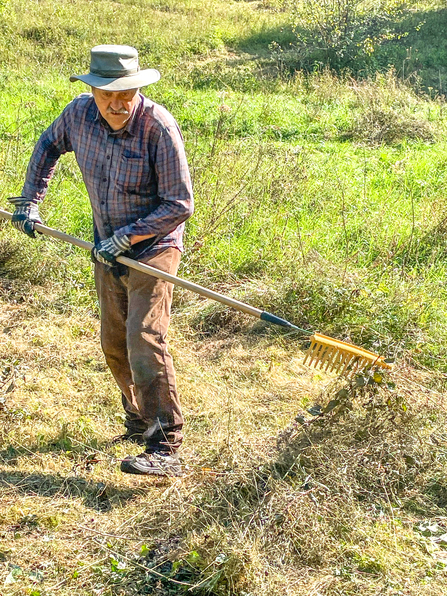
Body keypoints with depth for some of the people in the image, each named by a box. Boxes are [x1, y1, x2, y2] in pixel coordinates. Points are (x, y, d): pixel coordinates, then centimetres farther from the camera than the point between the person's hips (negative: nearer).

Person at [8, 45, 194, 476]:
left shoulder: (159, 126, -23)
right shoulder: (79, 113, -7)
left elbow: (180, 205, -20)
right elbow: (49, 144, 17)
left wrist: (126, 237, -23)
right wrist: (30, 200, 11)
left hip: (153, 248, -6)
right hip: (107, 249, 6)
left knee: (144, 340, -18)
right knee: (114, 344, 14)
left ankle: (166, 448, -14)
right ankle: (140, 422, 36)